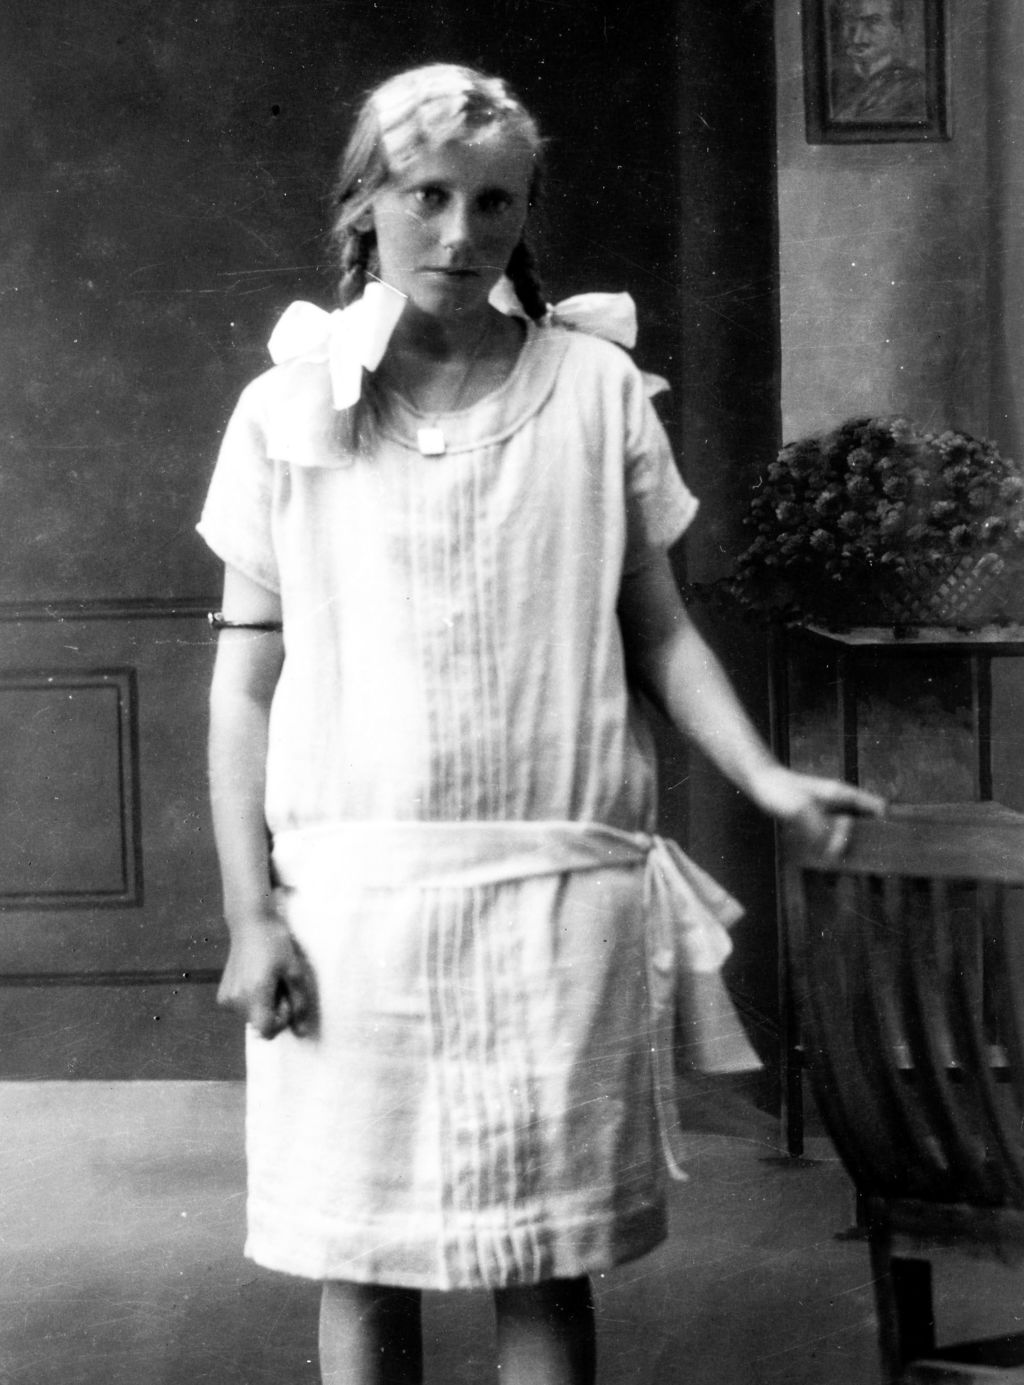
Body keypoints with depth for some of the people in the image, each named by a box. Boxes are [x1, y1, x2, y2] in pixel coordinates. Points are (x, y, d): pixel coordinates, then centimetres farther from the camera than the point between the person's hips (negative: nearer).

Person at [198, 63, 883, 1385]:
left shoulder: (596, 389, 4)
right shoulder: (289, 409, 4)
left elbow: (657, 629, 8)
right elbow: (247, 680, 4)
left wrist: (764, 775, -8)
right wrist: (250, 911, -2)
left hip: (559, 888, 0)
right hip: (352, 893, 0)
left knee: (547, 1259, 5)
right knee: (359, 1266, 6)